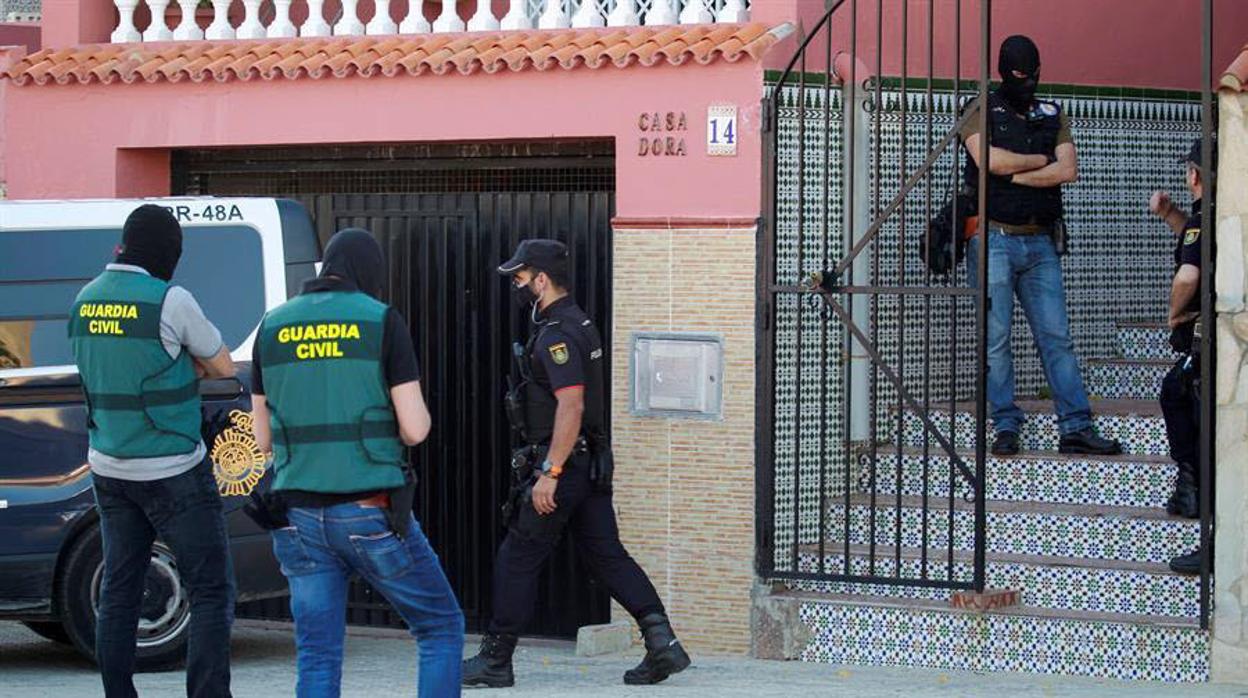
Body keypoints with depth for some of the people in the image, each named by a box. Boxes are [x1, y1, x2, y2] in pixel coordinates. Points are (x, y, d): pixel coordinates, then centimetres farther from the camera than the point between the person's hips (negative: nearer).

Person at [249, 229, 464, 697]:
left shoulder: (273, 327, 8)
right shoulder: (382, 322, -4)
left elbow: (263, 438, 12)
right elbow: (415, 429, -9)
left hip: (300, 518, 4)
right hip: (372, 516, -4)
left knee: (318, 659, 6)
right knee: (442, 629, 12)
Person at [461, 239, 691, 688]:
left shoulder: (557, 335, -17)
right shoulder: (577, 324, 15)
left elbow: (571, 406, -26)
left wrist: (549, 473, -27)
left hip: (562, 464, -10)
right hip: (590, 463, 10)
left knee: (517, 560, 0)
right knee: (607, 555, 8)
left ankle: (495, 662, 7)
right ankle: (661, 641, -3)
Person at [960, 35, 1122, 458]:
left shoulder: (1053, 117, 15)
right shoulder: (981, 112, 4)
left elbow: (1068, 170, 0)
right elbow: (990, 160, -14)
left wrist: (1013, 174, -7)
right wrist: (1040, 161, -1)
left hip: (1040, 243, 3)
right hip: (994, 238, -3)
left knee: (1057, 337, -1)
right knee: (995, 338, -4)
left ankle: (1075, 428, -3)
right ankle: (1006, 428, 1)